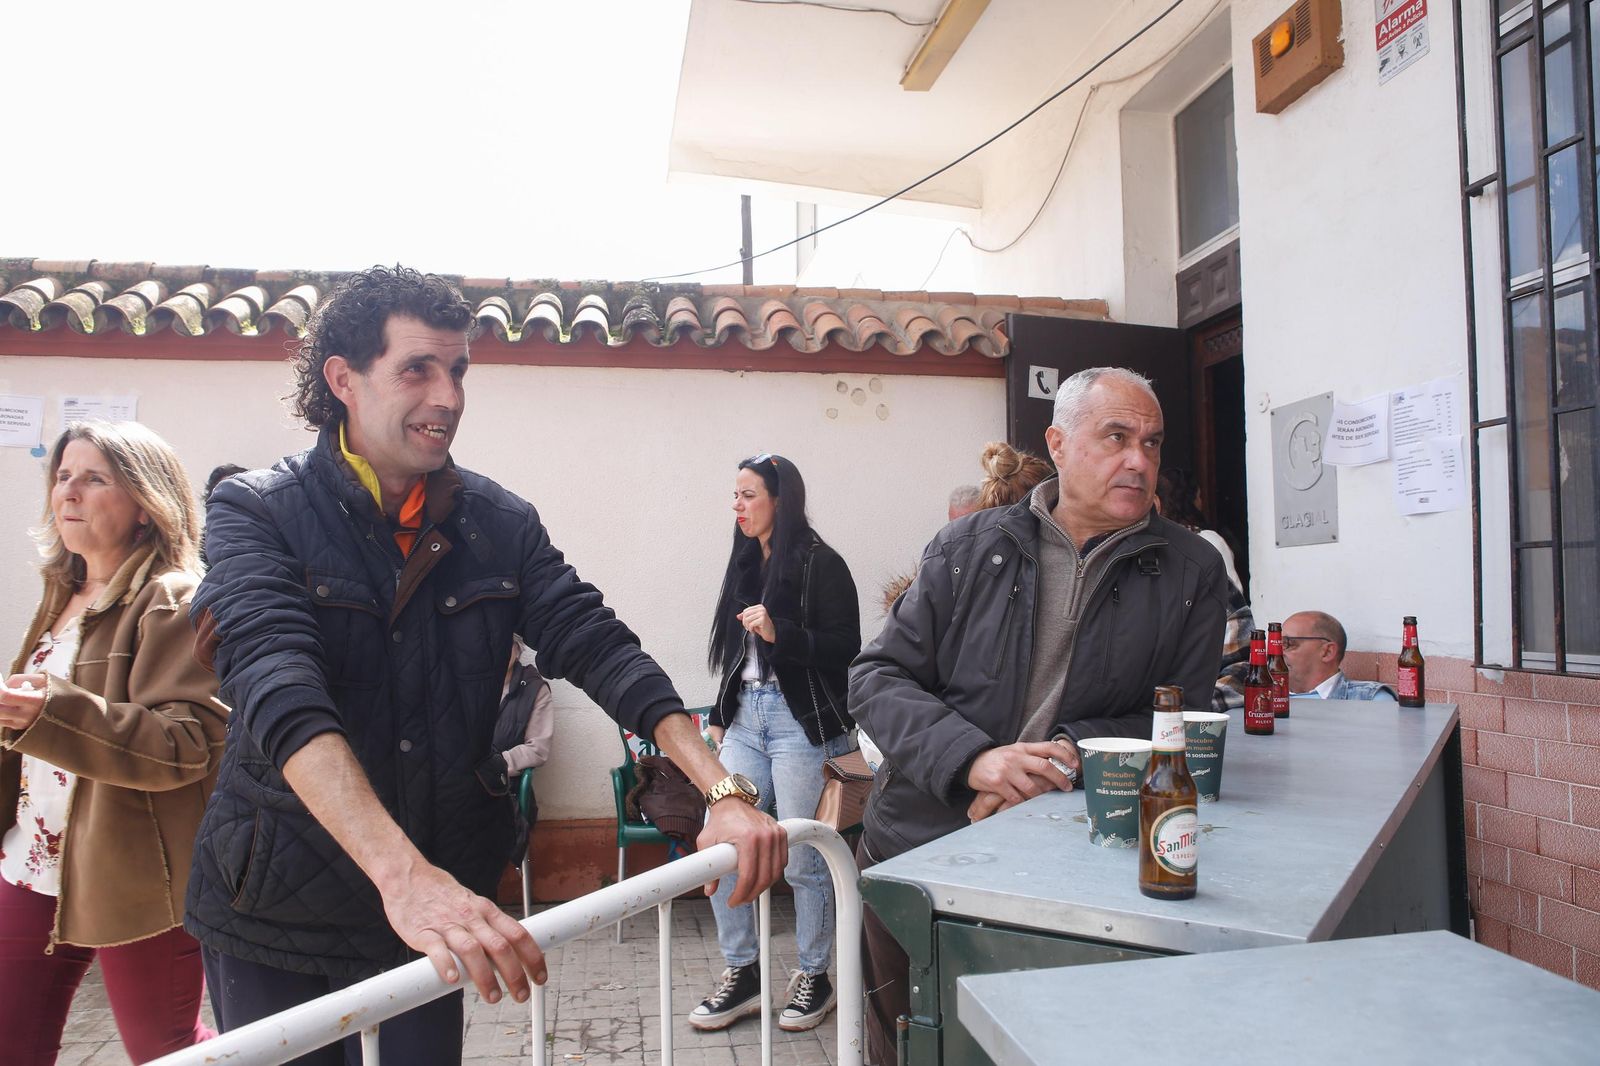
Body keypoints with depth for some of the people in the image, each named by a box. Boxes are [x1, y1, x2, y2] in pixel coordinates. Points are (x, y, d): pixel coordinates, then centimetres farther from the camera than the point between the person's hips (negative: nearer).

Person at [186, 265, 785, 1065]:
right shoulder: (257, 511, -12)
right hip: (276, 910, -2)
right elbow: (277, 685, -28)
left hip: (430, 910, 3)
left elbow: (598, 647, -8)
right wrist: (402, 873, -42)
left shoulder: (501, 524, -1)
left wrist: (724, 790, -22)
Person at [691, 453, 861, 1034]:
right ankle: (742, 974, 18)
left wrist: (779, 634, -22)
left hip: (801, 721, -7)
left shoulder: (820, 564, -8)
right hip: (746, 717, 7)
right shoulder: (746, 564, 14)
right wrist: (719, 718, 19)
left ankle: (814, 976, 21)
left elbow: (845, 649, -12)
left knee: (803, 858, 1)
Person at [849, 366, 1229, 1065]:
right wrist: (974, 758, -19)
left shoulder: (1192, 574, 1)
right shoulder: (967, 548, 1)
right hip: (914, 854, 1)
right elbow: (877, 678, -2)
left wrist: (1070, 755, -18)